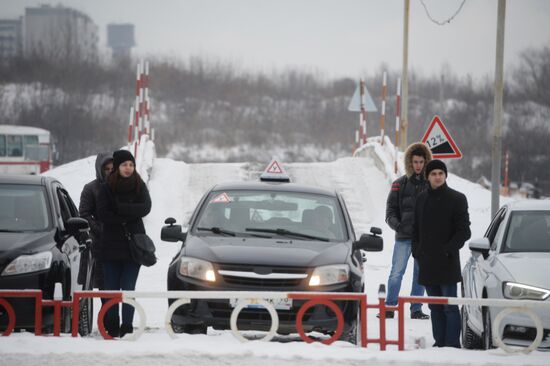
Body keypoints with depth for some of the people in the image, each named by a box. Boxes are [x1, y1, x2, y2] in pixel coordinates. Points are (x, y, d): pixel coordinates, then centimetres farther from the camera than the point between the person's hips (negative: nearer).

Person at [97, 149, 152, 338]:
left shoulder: (139, 186, 7)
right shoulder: (107, 188, 3)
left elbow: (145, 208, -9)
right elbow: (102, 213, -8)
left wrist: (120, 209, -15)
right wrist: (125, 221, -15)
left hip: (133, 244, 0)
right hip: (111, 244, 0)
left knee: (128, 288, -4)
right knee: (111, 287, 1)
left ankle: (127, 326, -5)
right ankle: (111, 326, 5)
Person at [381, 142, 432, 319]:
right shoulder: (400, 184, 4)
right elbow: (391, 208, 7)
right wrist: (396, 224, -11)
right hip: (403, 237, -1)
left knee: (420, 274, 8)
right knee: (396, 272, -5)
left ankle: (416, 309, 15)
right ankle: (390, 306, 2)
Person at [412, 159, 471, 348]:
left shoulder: (456, 199, -3)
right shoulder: (422, 199, 12)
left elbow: (464, 231, -4)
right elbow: (416, 228, 19)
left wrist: (449, 251, -13)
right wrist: (416, 250, 5)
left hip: (447, 263, -5)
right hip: (427, 262, 5)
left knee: (449, 307, -7)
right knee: (435, 307, 10)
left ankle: (452, 344, -7)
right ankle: (439, 342, 15)